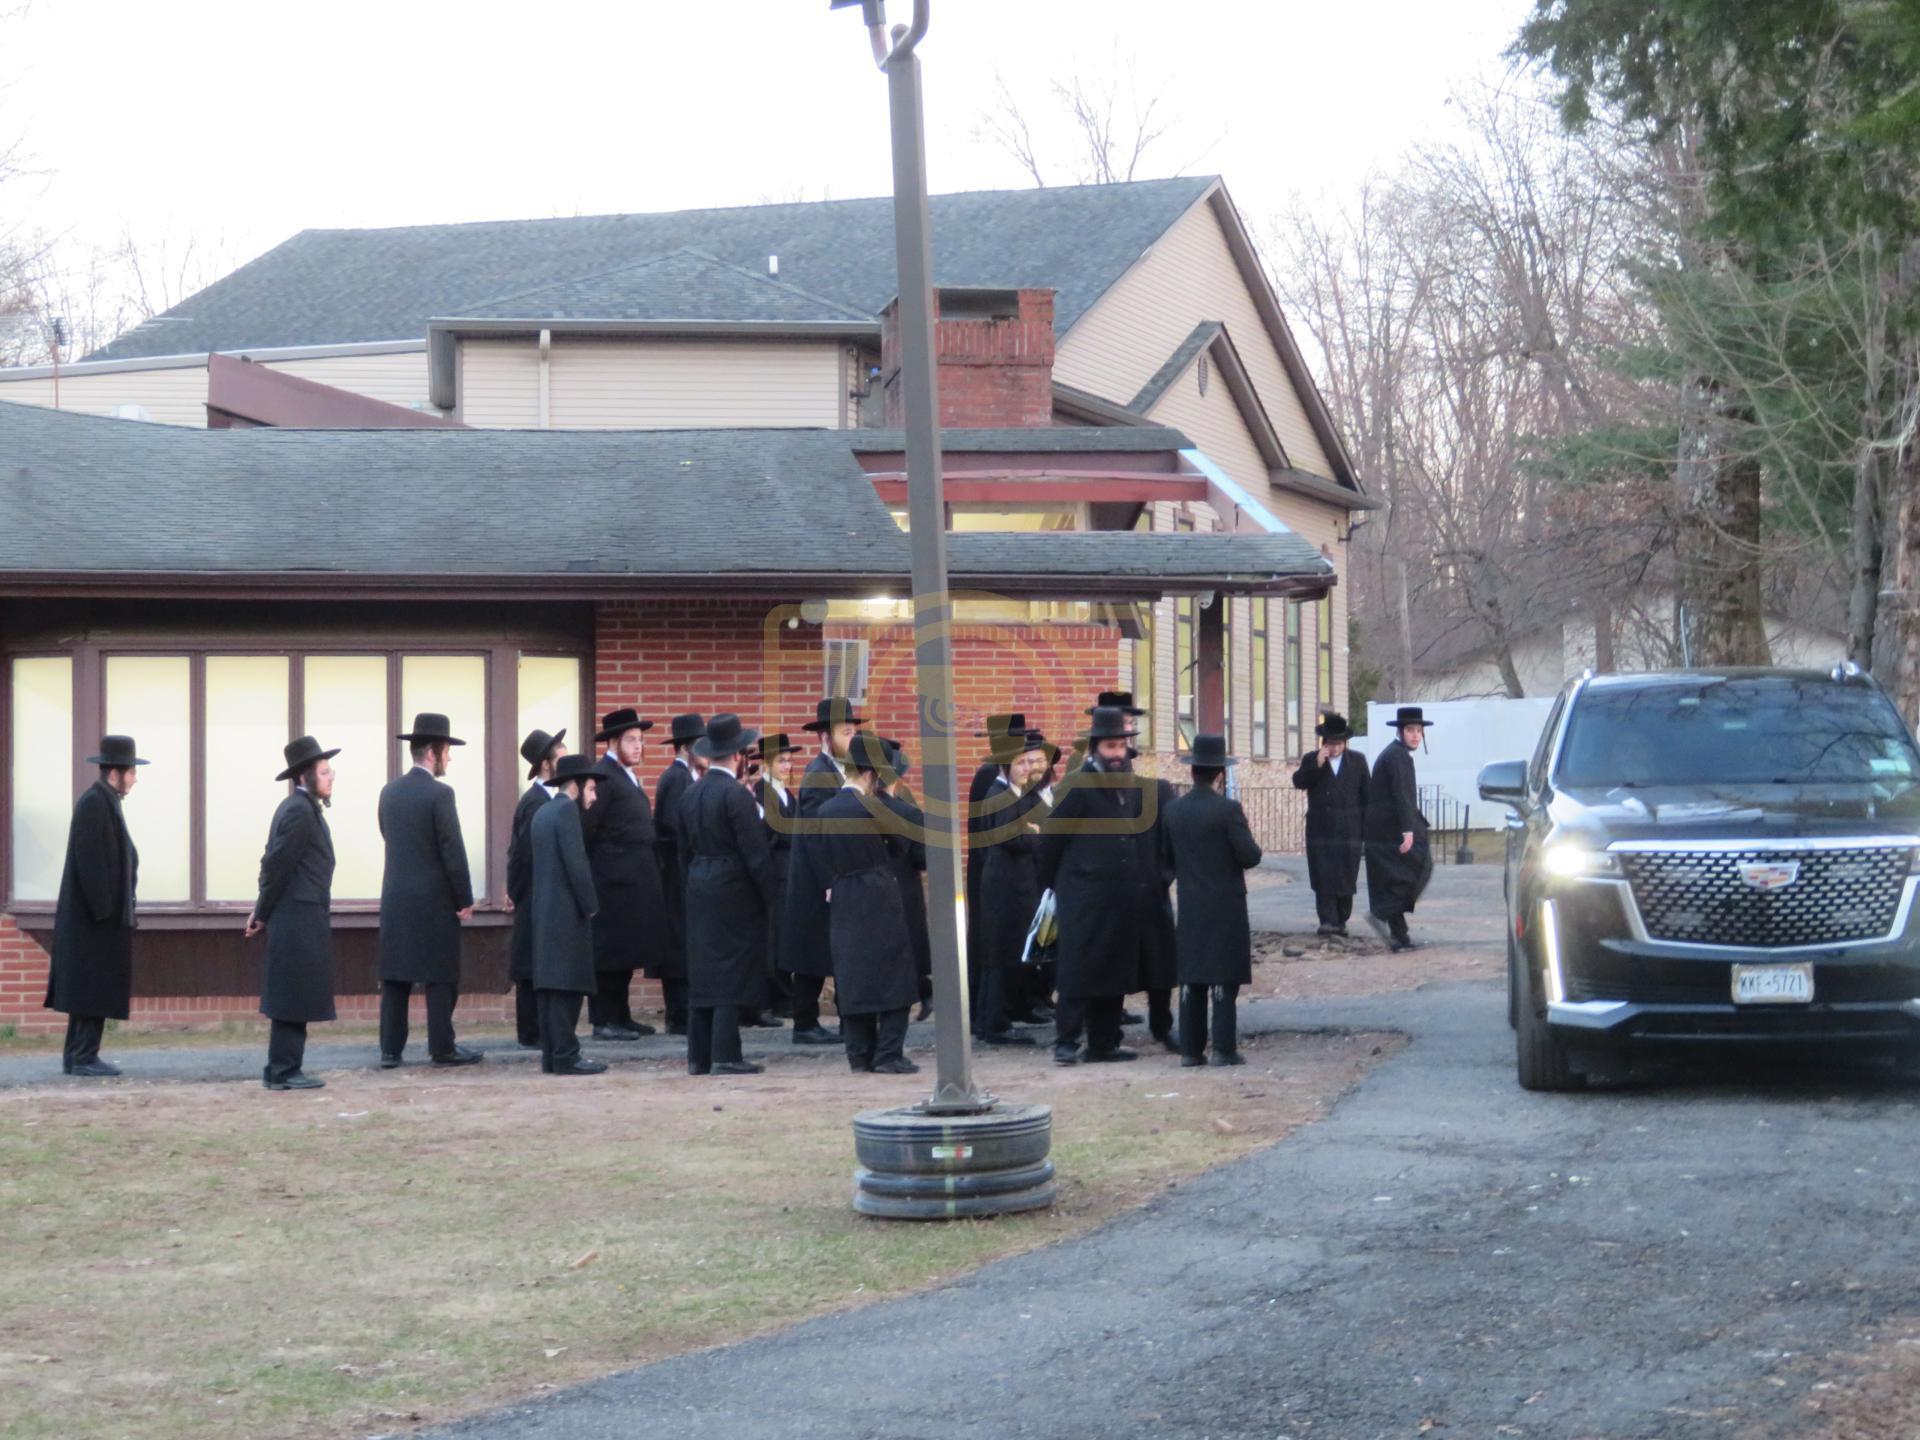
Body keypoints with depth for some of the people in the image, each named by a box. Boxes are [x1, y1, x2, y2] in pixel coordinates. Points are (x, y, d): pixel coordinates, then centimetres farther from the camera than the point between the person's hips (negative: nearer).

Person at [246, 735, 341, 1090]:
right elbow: (277, 865, -17)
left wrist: (262, 912, 14)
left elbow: (274, 864, 17)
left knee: (293, 1002, 12)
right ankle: (283, 1072, -3)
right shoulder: (301, 811, -15)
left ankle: (282, 1071, 16)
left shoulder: (297, 808, 16)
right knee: (294, 999, -6)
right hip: (300, 919, -10)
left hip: (297, 922, 10)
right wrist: (263, 914, -9)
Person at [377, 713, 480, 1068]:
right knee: (440, 977, 1)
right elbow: (453, 851, -13)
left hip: (395, 897, 6)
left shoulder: (389, 792, 7)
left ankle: (390, 1049, 7)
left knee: (394, 976, 7)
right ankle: (442, 1048, 4)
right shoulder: (440, 794, -13)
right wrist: (465, 899, -6)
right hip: (434, 900, -6)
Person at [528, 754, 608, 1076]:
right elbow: (576, 862, -18)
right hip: (566, 912, -9)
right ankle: (566, 1056, -10)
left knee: (549, 984, 9)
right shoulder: (567, 810, -11)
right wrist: (591, 906, -10)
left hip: (542, 911, 9)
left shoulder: (541, 813, 16)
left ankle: (551, 1055, 10)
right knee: (568, 985, -9)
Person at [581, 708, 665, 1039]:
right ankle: (604, 1021, -2)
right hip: (613, 880, -9)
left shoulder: (628, 777, 18)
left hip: (636, 881, 9)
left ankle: (620, 1016, 18)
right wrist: (590, 871, -15)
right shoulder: (603, 776, -12)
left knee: (625, 952, 13)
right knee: (610, 950, -5)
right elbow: (586, 828, -16)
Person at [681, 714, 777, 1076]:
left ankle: (699, 1056, 11)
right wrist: (770, 900, -8)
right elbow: (756, 854, -15)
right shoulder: (736, 795, -15)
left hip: (698, 890, 7)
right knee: (733, 973, -4)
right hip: (734, 893, -7)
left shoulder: (690, 794, 9)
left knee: (702, 973, 9)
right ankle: (725, 1056, -6)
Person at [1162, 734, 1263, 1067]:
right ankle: (1224, 1048, -2)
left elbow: (1167, 856, 8)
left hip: (1189, 906, 4)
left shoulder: (1173, 811, 2)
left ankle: (1190, 1048, 9)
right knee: (1224, 978, 0)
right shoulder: (1228, 810, -14)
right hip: (1226, 905, -4)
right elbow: (1250, 856, -14)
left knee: (1191, 977, 9)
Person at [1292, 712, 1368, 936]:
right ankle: (1327, 920, -11)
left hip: (1348, 831, 1)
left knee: (1346, 877, 4)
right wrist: (1317, 765, -18)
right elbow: (1298, 782, -6)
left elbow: (1366, 796, 9)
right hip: (1320, 831, -1)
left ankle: (1341, 921, 13)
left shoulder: (1357, 762, 9)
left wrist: (1366, 825, 2)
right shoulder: (1311, 759, 8)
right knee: (1323, 877, -8)